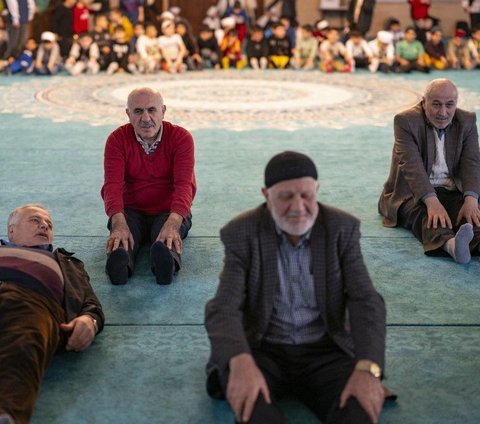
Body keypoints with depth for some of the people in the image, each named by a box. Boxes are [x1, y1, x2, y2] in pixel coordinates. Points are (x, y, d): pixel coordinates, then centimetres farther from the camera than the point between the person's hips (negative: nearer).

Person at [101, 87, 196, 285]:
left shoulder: (181, 137, -9)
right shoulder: (117, 139, -6)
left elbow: (184, 185, -22)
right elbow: (112, 185, -19)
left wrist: (172, 223, -42)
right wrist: (119, 223, -40)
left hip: (171, 211, -1)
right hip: (131, 211, 1)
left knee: (167, 234, -36)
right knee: (122, 231, -34)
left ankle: (167, 261, -68)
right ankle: (119, 261, -65)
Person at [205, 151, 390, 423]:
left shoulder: (342, 228, -3)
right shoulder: (242, 234, -8)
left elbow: (366, 302, -10)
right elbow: (224, 308, -16)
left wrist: (368, 368, -30)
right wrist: (241, 362, -39)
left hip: (324, 352, 2)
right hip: (262, 351, -1)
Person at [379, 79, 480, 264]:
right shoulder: (406, 120, -10)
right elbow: (412, 165, -23)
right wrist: (432, 202, -39)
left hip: (451, 191, 3)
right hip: (411, 192, -3)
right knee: (424, 215, -36)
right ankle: (449, 243, -68)